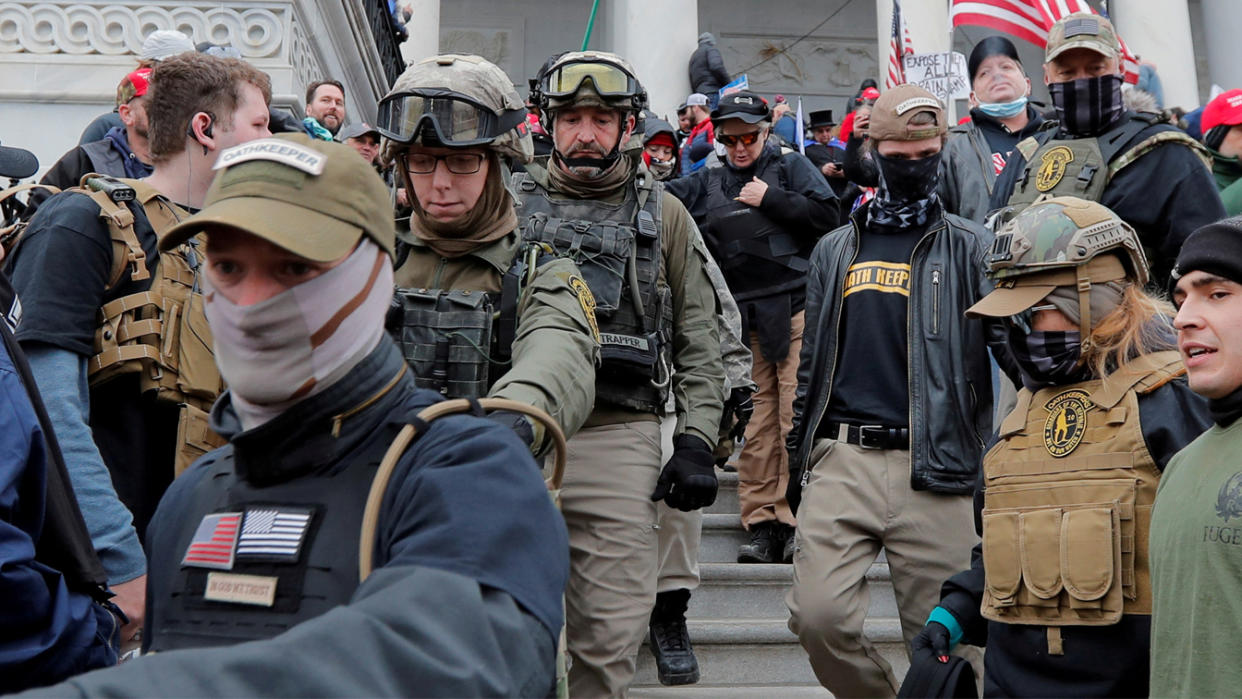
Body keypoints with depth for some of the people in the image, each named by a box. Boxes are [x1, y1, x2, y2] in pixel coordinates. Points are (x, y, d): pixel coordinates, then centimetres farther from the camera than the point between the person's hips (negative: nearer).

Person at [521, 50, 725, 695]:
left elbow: (699, 340, 10)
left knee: (613, 632, 2)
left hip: (620, 436, 0)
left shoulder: (663, 214, 11)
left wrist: (697, 441, 0)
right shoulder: (510, 205, 11)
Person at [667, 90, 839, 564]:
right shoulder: (708, 184, 18)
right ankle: (761, 525, 8)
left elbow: (826, 215, -4)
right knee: (755, 424, 3)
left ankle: (796, 522, -2)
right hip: (743, 319, 3)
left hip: (795, 311, -3)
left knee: (797, 417, -7)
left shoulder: (792, 167, 9)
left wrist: (770, 198, -6)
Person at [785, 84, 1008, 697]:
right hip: (841, 458, 2)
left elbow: (1016, 345, 1)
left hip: (935, 468, -2)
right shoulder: (836, 250, 17)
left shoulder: (971, 248, 7)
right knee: (818, 617, -7)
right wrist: (798, 464, 17)